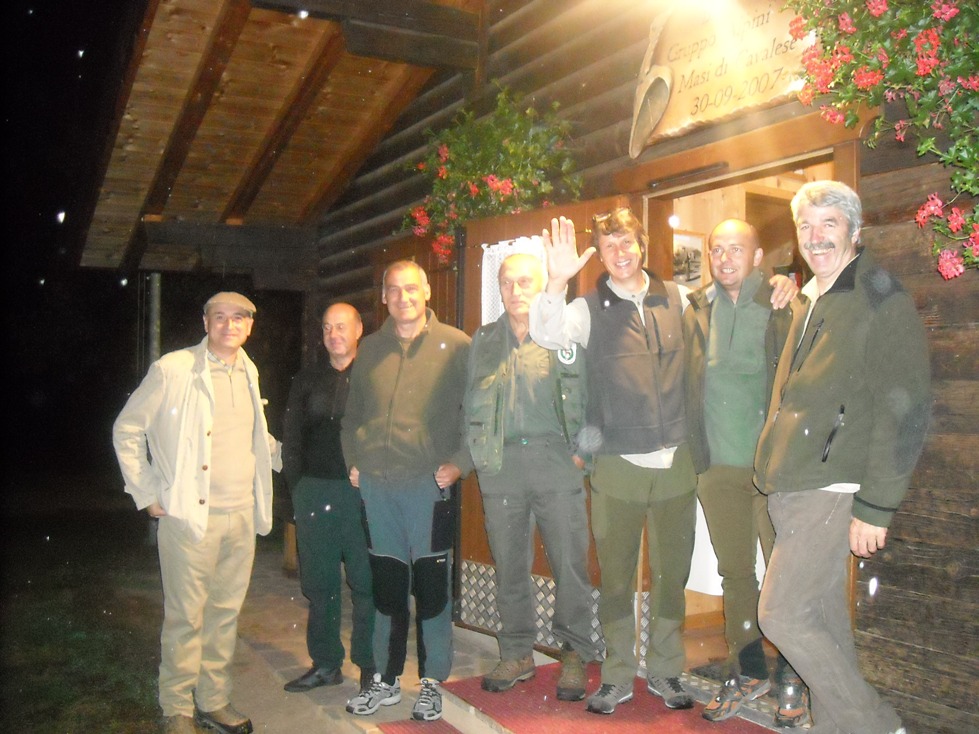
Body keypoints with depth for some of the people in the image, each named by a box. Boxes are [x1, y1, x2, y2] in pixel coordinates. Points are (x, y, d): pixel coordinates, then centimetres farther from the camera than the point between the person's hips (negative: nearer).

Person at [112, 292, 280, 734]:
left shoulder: (248, 372, 11)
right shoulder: (173, 370, -7)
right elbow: (126, 431, -2)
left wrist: (280, 456, 18)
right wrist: (148, 495, -4)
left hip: (242, 515, 5)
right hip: (190, 515, -5)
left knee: (226, 613, 12)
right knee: (186, 616, 3)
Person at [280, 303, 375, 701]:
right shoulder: (307, 380, 14)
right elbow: (291, 436, 14)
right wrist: (297, 485, 6)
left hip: (362, 489, -4)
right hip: (314, 491, 4)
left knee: (366, 579, 0)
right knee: (318, 581, 8)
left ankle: (370, 665, 12)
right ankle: (325, 664, 20)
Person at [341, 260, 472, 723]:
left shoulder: (455, 346, 0)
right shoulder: (370, 348, 13)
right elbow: (353, 413, 21)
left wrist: (459, 462, -9)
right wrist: (353, 460, 11)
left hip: (428, 483, -4)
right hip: (376, 485, 4)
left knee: (431, 584, 2)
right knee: (386, 585, 11)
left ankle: (431, 683, 17)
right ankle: (386, 680, 24)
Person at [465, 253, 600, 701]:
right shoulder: (484, 340, 16)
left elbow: (583, 395, 1)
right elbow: (471, 404, 19)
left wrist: (581, 448, -7)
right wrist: (477, 448, 8)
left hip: (555, 460, -3)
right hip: (500, 464, 3)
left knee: (569, 560, -1)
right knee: (508, 563, 8)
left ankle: (574, 654, 13)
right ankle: (516, 654, 21)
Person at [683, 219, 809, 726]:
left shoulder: (786, 309, -3)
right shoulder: (697, 313, 9)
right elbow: (688, 385, 12)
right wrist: (696, 453, 5)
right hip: (718, 468, 4)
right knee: (734, 573, 12)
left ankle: (791, 680, 20)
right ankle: (747, 672, 27)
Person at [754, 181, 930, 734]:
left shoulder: (883, 299, -10)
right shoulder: (812, 301, 16)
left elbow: (905, 411, -16)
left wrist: (876, 506, -17)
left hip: (831, 491, -8)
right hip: (793, 487, 8)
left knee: (782, 614, -7)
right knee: (824, 615, 14)